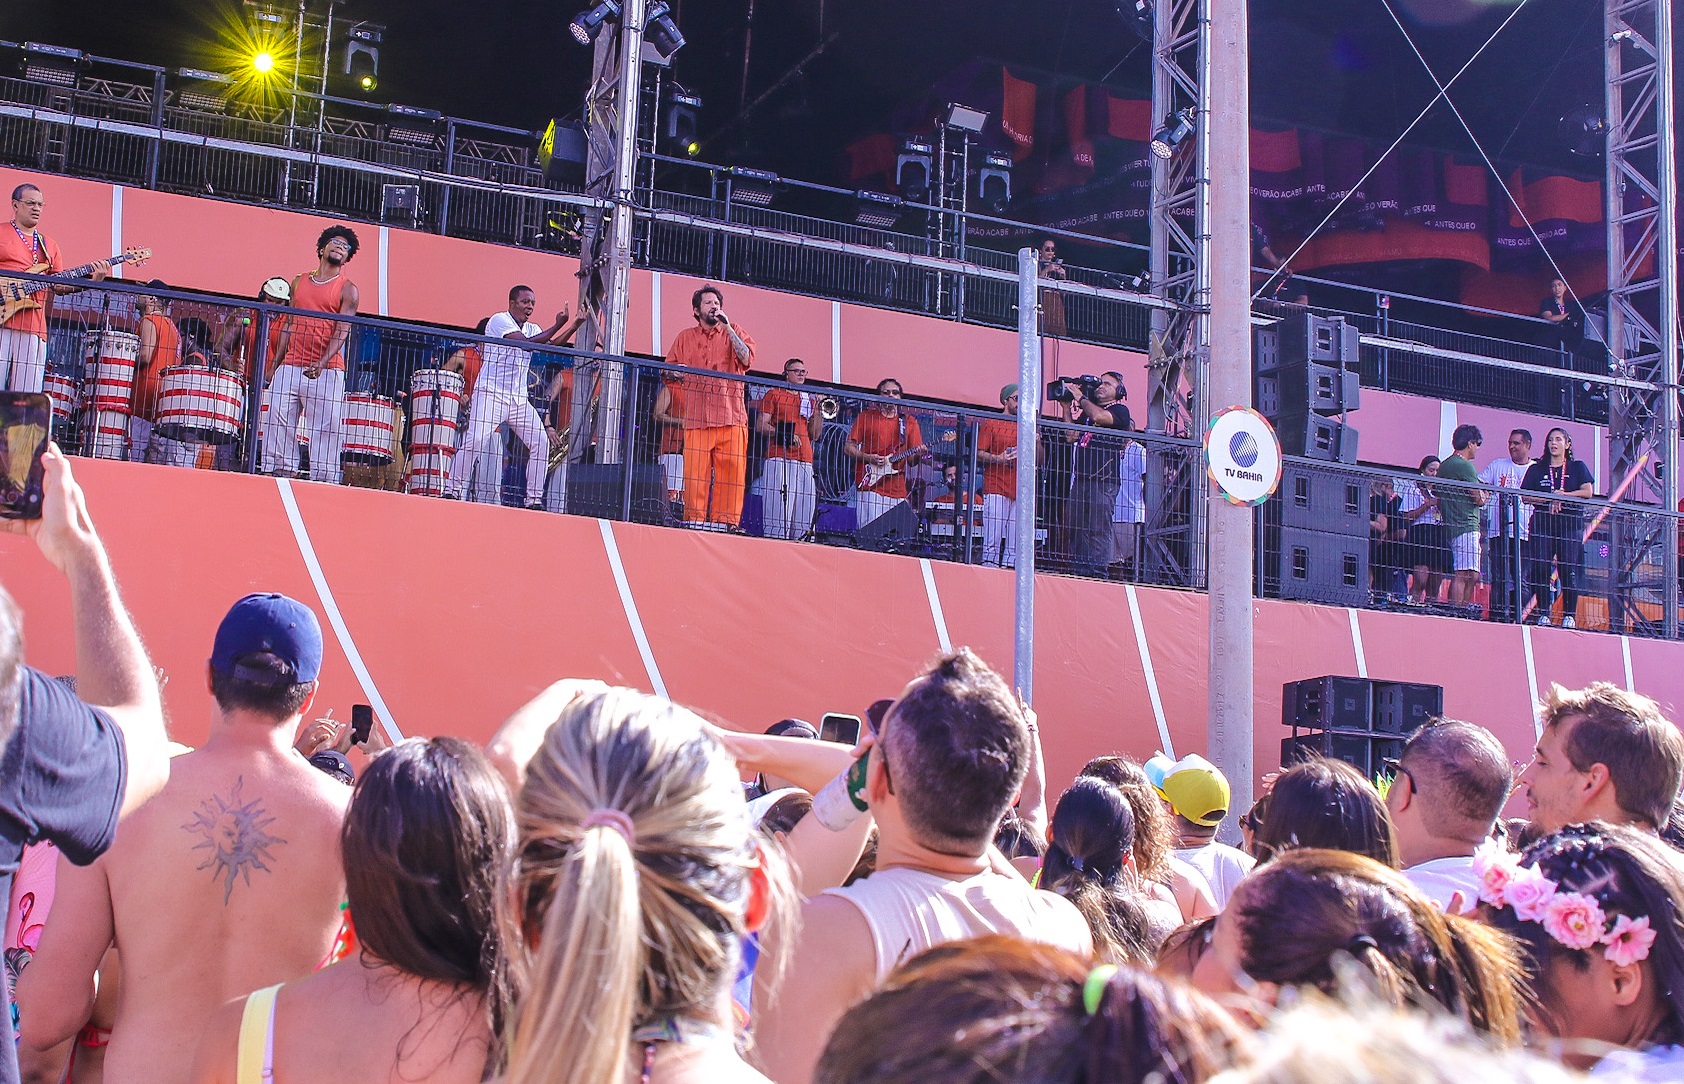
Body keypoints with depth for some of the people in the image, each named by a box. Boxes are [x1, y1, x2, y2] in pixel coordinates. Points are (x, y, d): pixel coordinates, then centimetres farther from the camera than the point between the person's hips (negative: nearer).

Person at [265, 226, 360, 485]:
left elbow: (342, 331, -7)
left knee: (326, 432, -7)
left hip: (326, 372, -4)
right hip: (289, 368, 4)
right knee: (278, 425, -2)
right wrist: (275, 365, 13)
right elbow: (289, 325, 20)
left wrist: (321, 363, -22)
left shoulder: (347, 289, 4)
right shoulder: (299, 283, 18)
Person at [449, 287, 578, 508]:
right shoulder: (499, 320, -6)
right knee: (475, 439, -20)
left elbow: (553, 345, 4)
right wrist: (557, 326, -18)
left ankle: (534, 498, 1)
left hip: (519, 399, 7)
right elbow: (526, 342, -19)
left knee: (541, 442, -4)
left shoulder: (532, 329, 17)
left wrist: (575, 325, -7)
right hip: (491, 393, -7)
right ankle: (453, 490, -13)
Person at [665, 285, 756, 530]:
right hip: (696, 416, 1)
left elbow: (746, 358, -2)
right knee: (695, 470, -8)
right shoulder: (685, 338, 20)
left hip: (730, 415, -1)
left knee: (731, 470, -9)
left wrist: (728, 328, -4)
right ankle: (694, 518, -5)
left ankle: (724, 520, -6)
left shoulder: (734, 333, 16)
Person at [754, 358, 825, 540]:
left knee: (804, 521, -2)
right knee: (779, 518, -15)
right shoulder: (774, 394, 10)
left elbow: (814, 435, 20)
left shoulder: (810, 400, 24)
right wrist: (781, 433, -15)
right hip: (779, 459, -5)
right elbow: (760, 425, 0)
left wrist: (818, 411, 9)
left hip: (805, 462, 5)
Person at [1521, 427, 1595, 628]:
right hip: (1542, 523, 1)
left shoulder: (1577, 467, 13)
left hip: (1571, 524, -1)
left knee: (1569, 570, -8)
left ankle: (1570, 616, -4)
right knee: (1540, 568, -10)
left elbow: (1587, 491, 0)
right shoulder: (1536, 469, 15)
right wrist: (1549, 499, -9)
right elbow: (1525, 496, 5)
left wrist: (1563, 495, -11)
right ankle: (1543, 614, -4)